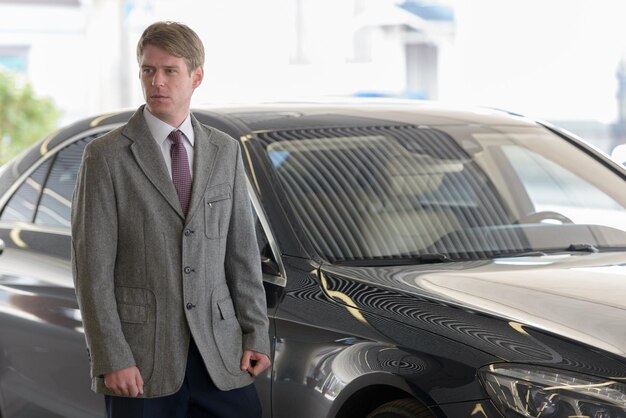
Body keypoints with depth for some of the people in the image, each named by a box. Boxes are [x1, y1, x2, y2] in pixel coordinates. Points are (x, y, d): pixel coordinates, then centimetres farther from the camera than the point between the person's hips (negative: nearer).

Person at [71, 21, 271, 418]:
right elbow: (93, 267, -6)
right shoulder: (106, 156, -3)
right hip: (142, 358, -3)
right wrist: (111, 359, -12)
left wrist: (256, 333, 5)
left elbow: (243, 252, 11)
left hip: (221, 355, 3)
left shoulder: (226, 151, 10)